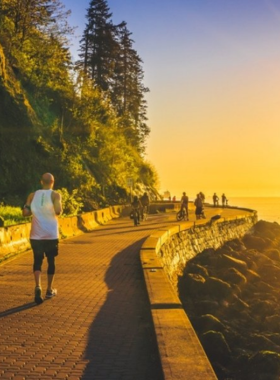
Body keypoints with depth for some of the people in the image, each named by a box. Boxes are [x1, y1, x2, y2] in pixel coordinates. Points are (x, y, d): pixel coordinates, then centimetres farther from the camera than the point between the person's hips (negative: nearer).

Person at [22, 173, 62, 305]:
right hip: (51, 235, -2)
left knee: (37, 261, 10)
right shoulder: (55, 195, -6)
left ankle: (38, 287, -13)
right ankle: (49, 290, 24)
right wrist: (60, 210, 1)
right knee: (51, 261, 14)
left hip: (36, 235, 2)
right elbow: (58, 211, -21)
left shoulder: (32, 195, 3)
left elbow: (25, 213, -1)